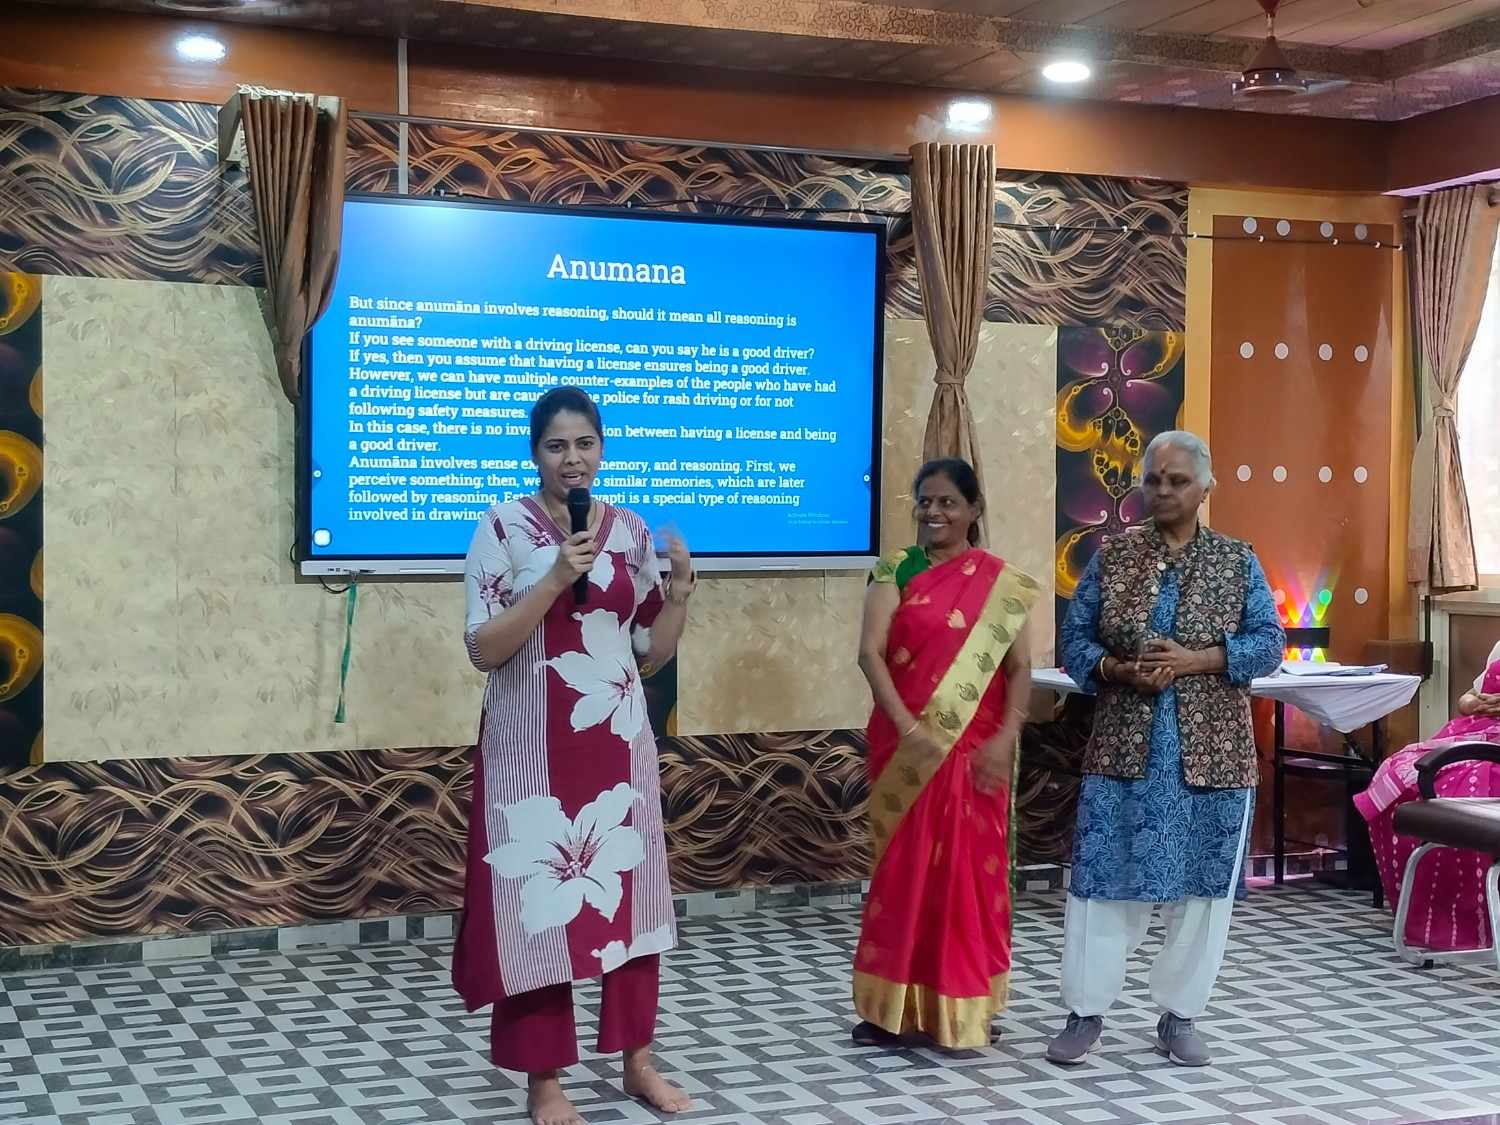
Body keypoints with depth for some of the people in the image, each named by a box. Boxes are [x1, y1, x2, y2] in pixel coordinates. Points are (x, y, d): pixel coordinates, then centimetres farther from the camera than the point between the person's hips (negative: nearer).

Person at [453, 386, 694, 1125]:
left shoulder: (630, 531, 5)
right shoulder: (504, 528, -6)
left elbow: (651, 653, 9)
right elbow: (482, 649, -13)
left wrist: (678, 594, -8)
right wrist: (556, 577, -21)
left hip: (618, 744, 4)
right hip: (533, 748, -4)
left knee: (629, 896, 10)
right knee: (538, 900, 0)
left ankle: (637, 1061, 25)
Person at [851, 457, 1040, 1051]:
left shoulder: (1001, 583, 4)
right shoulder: (896, 570, 1)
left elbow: (1020, 668, 1)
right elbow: (870, 652, -9)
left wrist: (1005, 739, -13)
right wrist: (907, 727, -22)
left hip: (974, 750, 0)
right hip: (906, 746, 0)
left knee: (969, 873, 4)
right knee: (903, 868, 6)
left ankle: (961, 1010, 16)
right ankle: (893, 1007, 15)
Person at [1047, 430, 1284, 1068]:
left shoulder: (1237, 561, 4)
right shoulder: (1112, 556, 4)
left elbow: (1268, 644, -3)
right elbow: (1075, 639, 4)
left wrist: (1193, 661, -17)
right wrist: (1121, 670, -15)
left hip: (1211, 753, 0)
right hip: (1123, 749, 0)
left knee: (1201, 885, 5)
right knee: (1103, 877, 0)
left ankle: (1179, 1017, 18)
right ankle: (1085, 1014, 11)